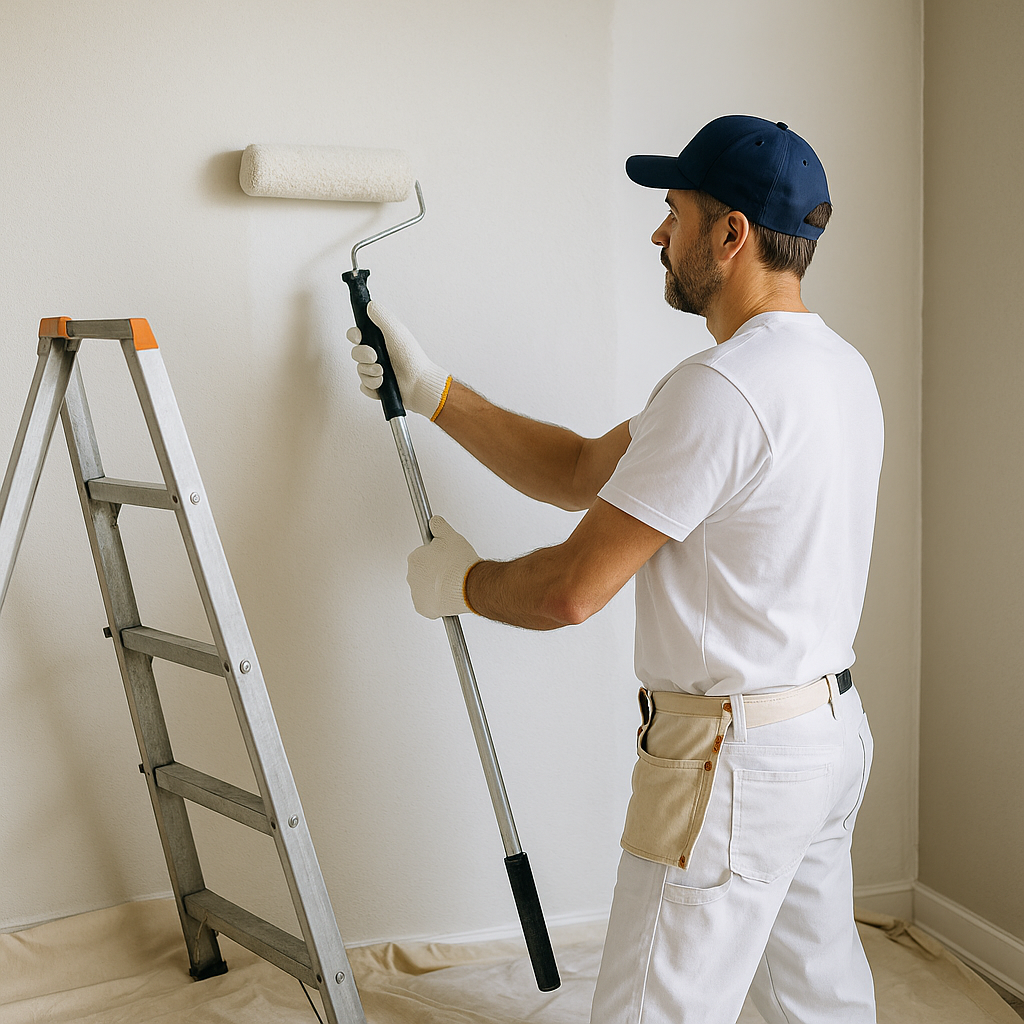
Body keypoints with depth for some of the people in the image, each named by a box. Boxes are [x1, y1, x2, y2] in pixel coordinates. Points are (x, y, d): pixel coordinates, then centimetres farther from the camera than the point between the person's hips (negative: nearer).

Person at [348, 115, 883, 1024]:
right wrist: (431, 391, 11)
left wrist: (458, 582, 1)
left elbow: (573, 589, -20)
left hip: (733, 760, -10)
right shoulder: (839, 366, 9)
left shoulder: (721, 387, -24)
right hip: (832, 733, 10)